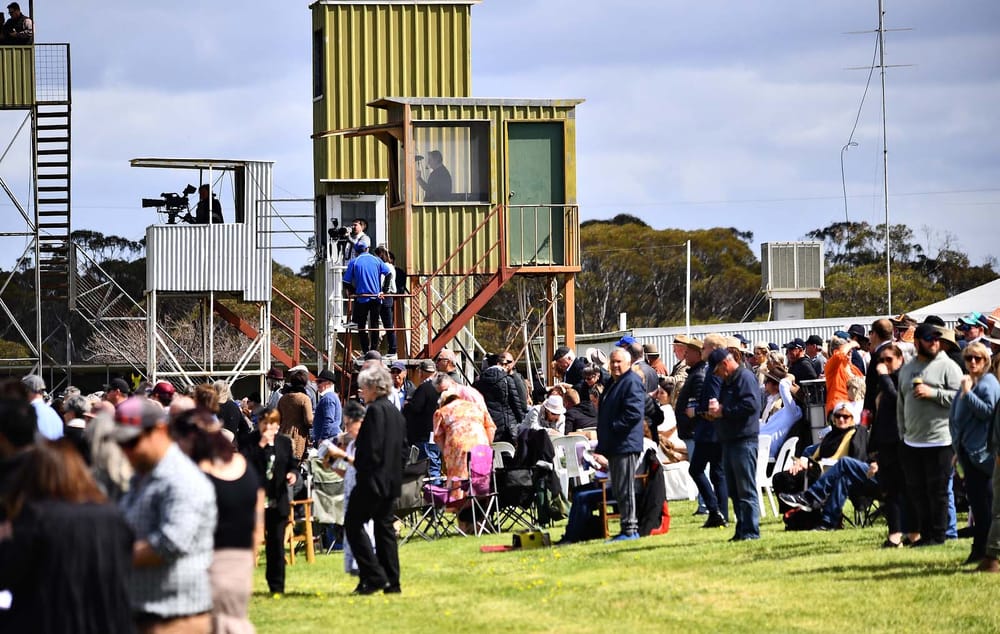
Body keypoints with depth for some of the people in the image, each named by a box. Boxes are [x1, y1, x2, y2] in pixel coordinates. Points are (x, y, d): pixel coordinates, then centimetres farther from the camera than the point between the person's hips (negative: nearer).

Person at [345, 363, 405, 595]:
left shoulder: (375, 411, -14)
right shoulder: (396, 413, 14)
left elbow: (370, 449, -20)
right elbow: (402, 449, 17)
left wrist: (358, 464, -4)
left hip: (373, 479, -9)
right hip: (392, 480, 9)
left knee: (353, 524, -3)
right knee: (385, 527, 12)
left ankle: (374, 575, -11)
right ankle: (391, 582, 11)